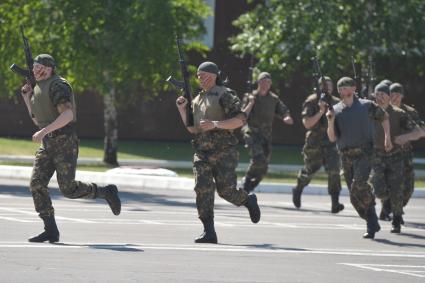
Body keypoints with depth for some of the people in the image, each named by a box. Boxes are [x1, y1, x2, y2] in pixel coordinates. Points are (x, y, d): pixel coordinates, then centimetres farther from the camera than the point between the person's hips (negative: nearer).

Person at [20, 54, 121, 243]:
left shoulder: (57, 85, -12)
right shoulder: (39, 89, 18)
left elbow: (67, 115, -25)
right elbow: (37, 121, 25)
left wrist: (43, 131, -28)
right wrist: (26, 97, 17)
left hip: (65, 142, -9)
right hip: (47, 145, 9)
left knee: (68, 189, -12)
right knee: (37, 184, -6)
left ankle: (106, 192, 11)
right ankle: (51, 231, -5)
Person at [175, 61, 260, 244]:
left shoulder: (224, 95, -3)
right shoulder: (198, 100, 19)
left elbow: (240, 119, -13)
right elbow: (192, 128, 21)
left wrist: (215, 124, -22)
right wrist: (182, 110, 8)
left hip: (224, 153, -6)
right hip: (202, 153, 6)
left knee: (226, 190, -9)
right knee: (203, 189, -10)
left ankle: (249, 201, 24)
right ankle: (209, 232, -11)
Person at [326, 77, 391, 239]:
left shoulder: (366, 106, 3)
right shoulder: (336, 111, 8)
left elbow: (384, 118, 20)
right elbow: (332, 138, 3)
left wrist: (387, 137, 9)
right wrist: (330, 121, -12)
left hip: (364, 153, -4)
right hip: (346, 157, 4)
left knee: (359, 185, -24)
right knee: (355, 198, 3)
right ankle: (372, 224, 15)